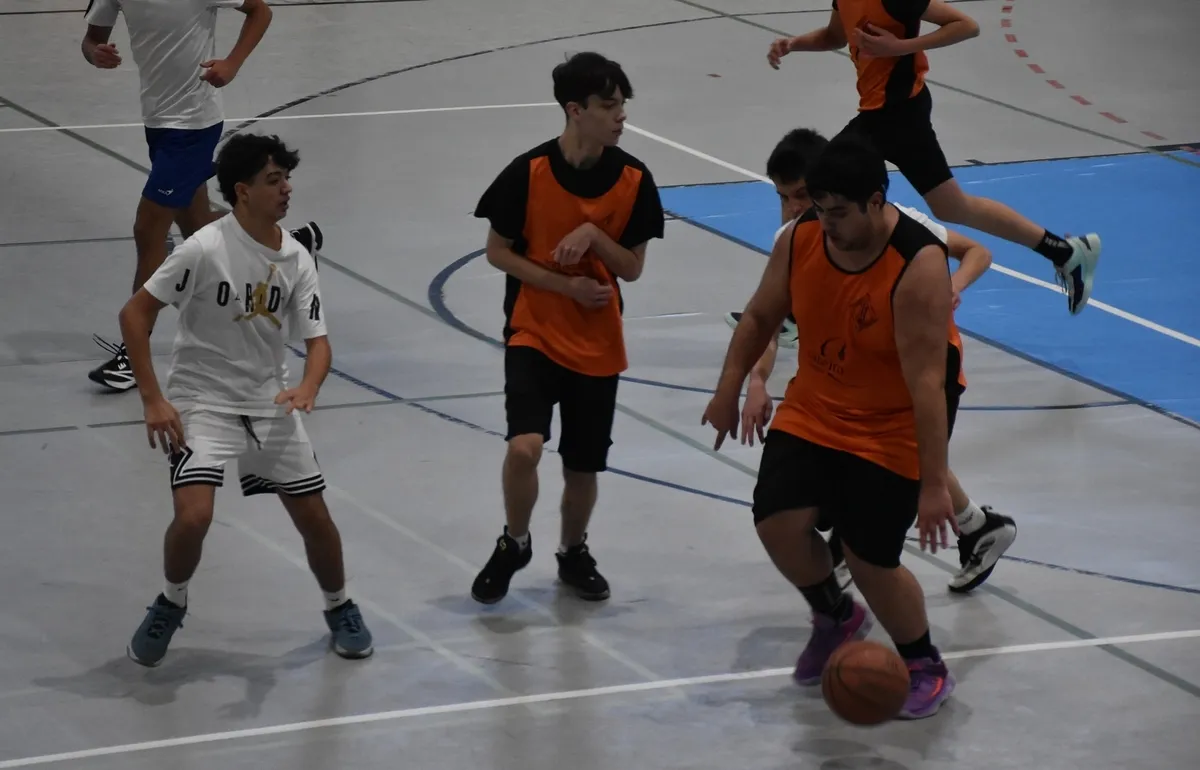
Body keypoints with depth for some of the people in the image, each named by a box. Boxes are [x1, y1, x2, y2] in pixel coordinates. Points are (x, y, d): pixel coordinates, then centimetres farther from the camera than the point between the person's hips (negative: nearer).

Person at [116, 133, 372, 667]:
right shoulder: (206, 248, -19)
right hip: (201, 401, -5)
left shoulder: (296, 260, -3)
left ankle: (338, 607, 32)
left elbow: (317, 340, -1)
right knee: (194, 516, -21)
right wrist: (152, 399, -16)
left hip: (270, 403, 5)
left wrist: (307, 387, -24)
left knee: (313, 514, 6)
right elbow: (134, 313, -14)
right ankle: (171, 604, 8)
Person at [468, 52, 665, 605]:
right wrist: (565, 284, -15)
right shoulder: (529, 172, -15)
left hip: (598, 341, 3)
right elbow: (497, 252, -5)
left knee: (583, 467, 10)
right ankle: (514, 544, 6)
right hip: (534, 331, -3)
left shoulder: (633, 180, -7)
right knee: (524, 446, -21)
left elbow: (632, 268, -1)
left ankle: (573, 552, 39)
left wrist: (593, 236, -20)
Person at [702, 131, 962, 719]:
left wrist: (934, 485, -31)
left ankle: (927, 669, 21)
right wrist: (729, 390, 5)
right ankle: (835, 618, 24)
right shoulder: (800, 240, -13)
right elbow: (761, 318, 7)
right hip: (814, 411, 5)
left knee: (870, 560, -7)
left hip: (895, 426, -5)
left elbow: (927, 381, -31)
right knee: (778, 523, -8)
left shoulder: (918, 266, -30)